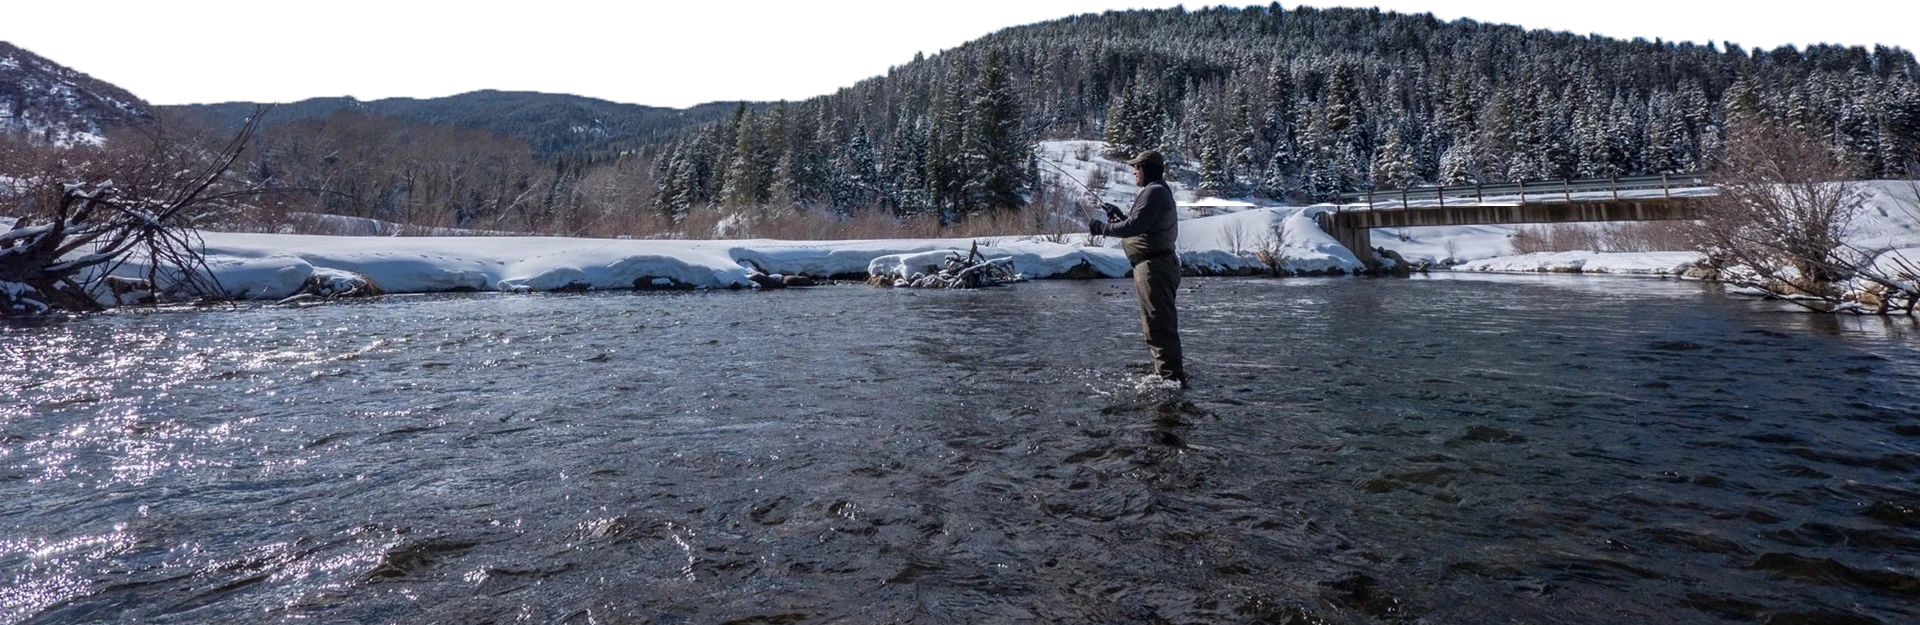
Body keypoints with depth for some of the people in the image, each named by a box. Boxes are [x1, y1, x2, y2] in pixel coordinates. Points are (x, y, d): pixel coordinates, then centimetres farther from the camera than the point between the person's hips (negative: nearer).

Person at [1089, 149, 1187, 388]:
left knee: (1159, 325, -9)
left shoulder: (1154, 192, -14)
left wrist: (1102, 228, -14)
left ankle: (1172, 376, -7)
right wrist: (1120, 217, 14)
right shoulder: (1160, 191, 21)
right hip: (1157, 264, 11)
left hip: (1153, 267, -11)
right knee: (1157, 324, 18)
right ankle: (1165, 374, 26)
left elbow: (1135, 226, -23)